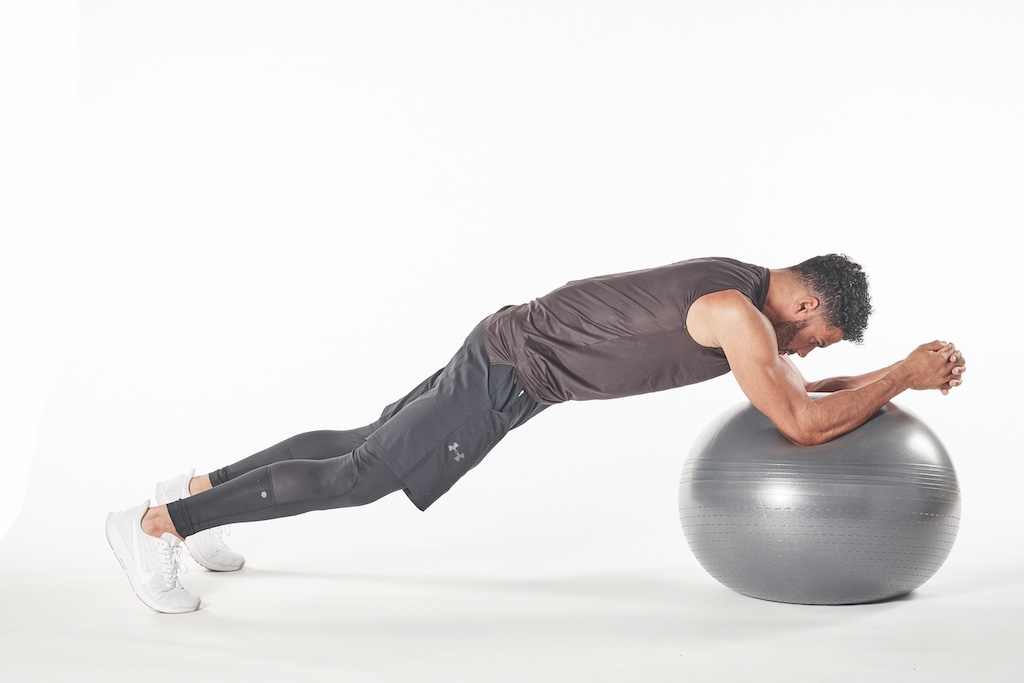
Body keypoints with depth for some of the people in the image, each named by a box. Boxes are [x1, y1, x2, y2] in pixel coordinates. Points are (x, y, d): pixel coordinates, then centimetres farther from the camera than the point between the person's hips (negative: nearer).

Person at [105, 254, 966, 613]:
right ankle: (152, 526, 1)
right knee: (355, 478, -6)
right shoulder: (738, 313, -20)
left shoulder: (742, 288, 10)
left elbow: (789, 389, 24)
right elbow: (800, 425, -22)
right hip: (512, 373, -10)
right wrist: (904, 375, -11)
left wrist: (880, 383, 13)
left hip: (512, 351, 10)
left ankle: (198, 487, 31)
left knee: (364, 445, 19)